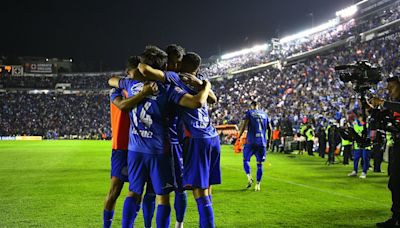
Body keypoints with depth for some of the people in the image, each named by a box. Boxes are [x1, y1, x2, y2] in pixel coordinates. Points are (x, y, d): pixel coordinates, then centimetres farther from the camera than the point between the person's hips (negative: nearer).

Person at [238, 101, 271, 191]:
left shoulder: (249, 112, 4)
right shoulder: (264, 114, 16)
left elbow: (244, 125, -10)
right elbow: (270, 129, 15)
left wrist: (239, 136, -3)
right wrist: (269, 141, 25)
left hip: (251, 142, -3)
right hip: (262, 142, 3)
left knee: (245, 160, 12)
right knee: (259, 164, 8)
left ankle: (249, 177, -10)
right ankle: (258, 185, 5)